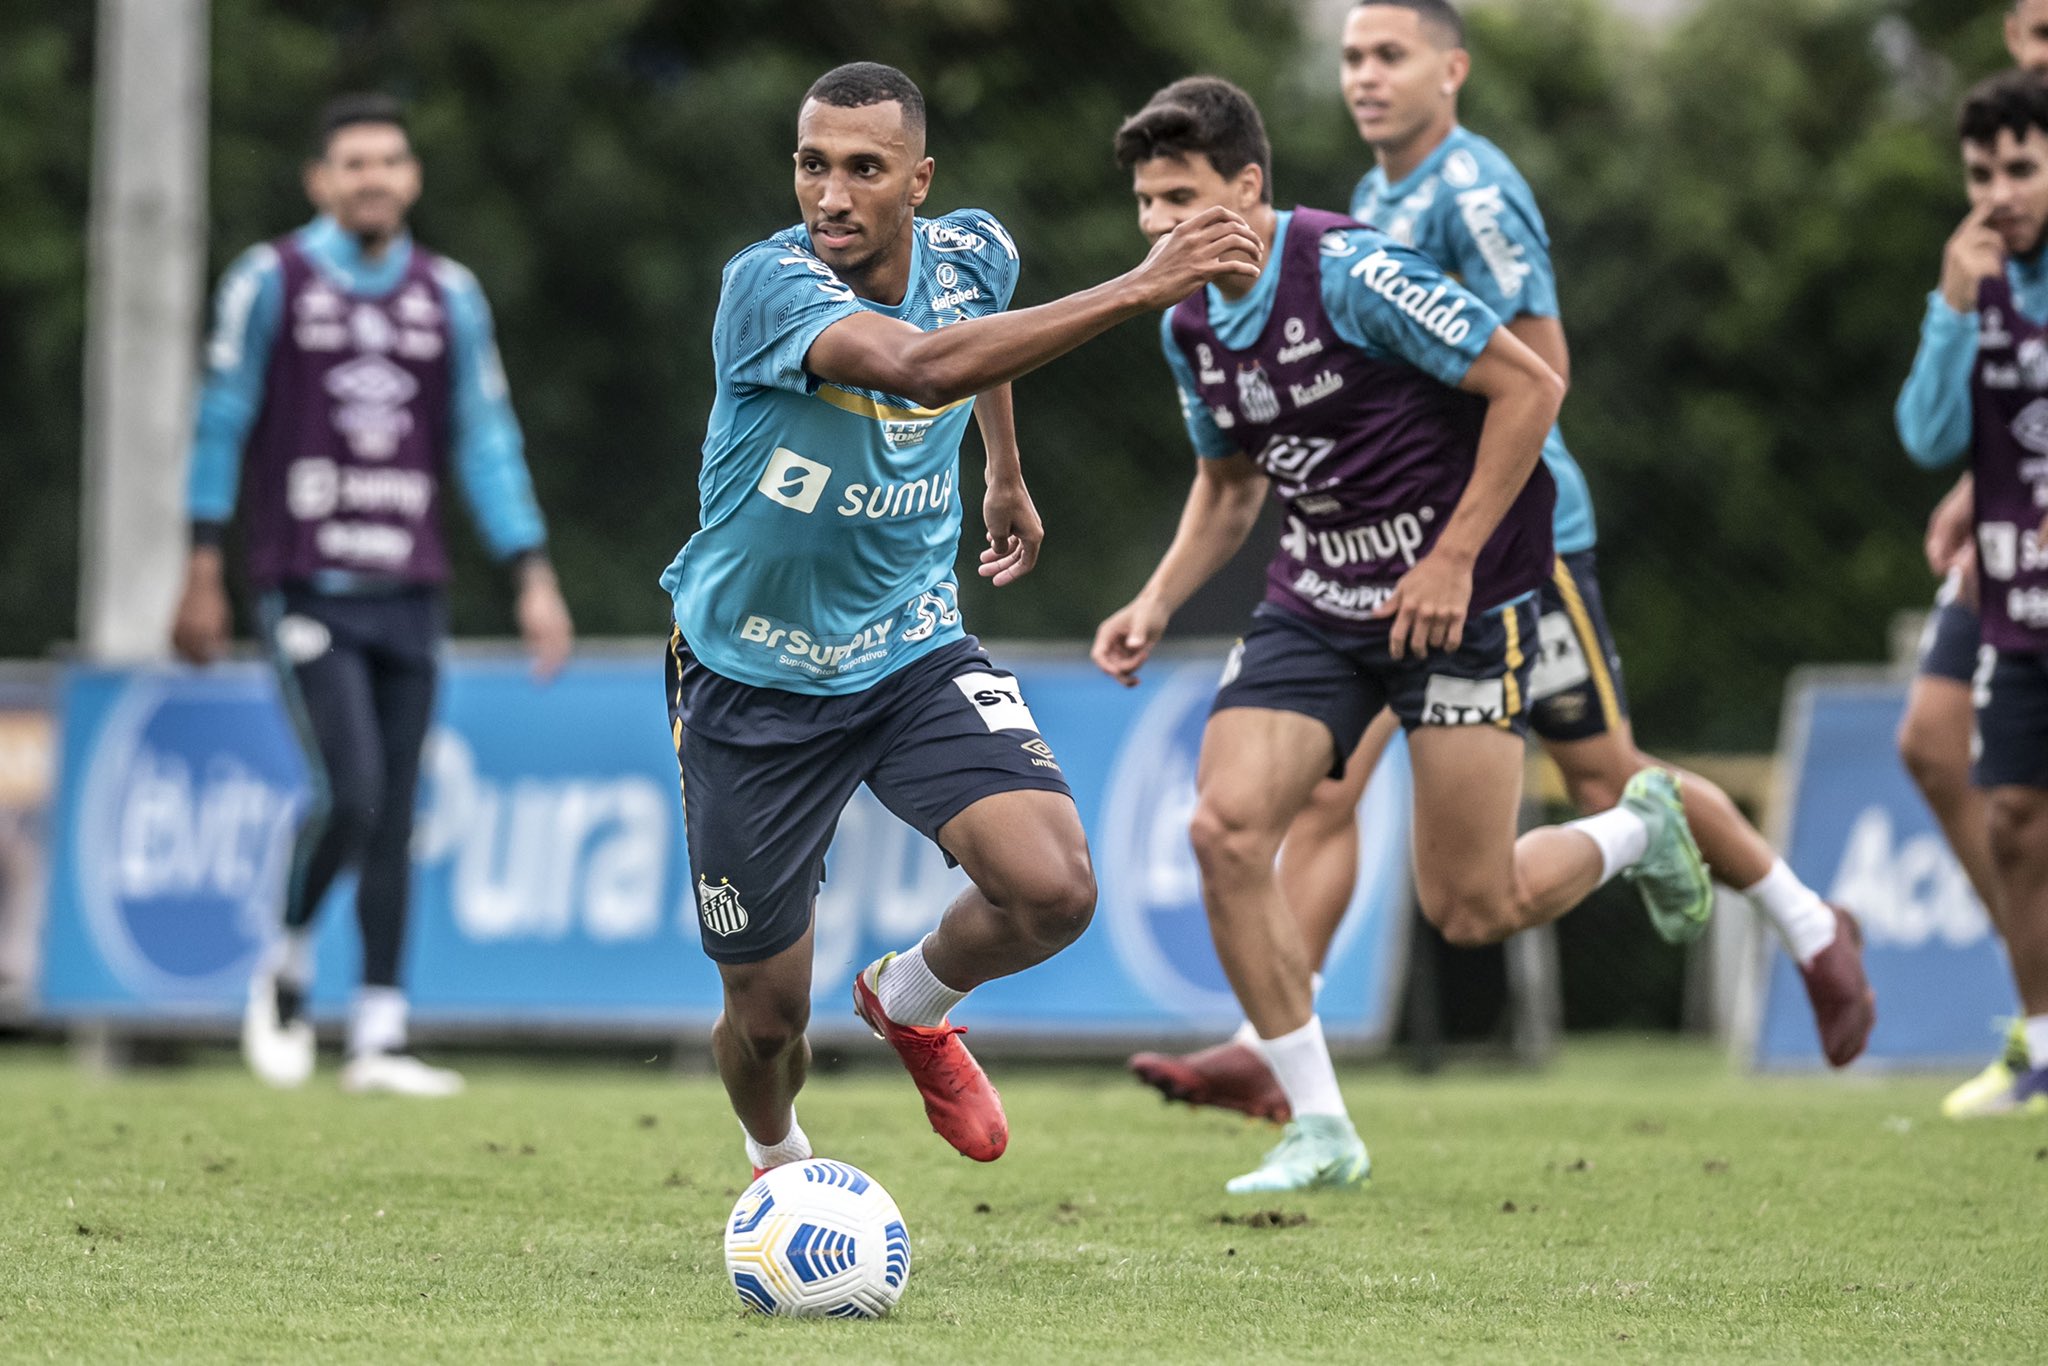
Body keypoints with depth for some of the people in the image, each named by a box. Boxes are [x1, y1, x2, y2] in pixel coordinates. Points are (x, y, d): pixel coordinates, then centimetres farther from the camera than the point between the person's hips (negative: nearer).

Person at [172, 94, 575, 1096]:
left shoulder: (449, 296, 10)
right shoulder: (271, 281, -1)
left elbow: (485, 441, 12)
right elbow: (222, 425, 2)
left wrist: (533, 579, 5)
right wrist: (203, 575, 1)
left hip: (408, 591, 4)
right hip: (307, 589, -4)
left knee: (395, 822, 2)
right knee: (350, 795, -15)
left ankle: (378, 1035, 6)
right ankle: (286, 968, 10)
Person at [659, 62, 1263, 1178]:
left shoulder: (972, 256, -6)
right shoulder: (767, 285, -26)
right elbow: (918, 364, -45)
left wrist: (1006, 475, 31)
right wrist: (1139, 289, -50)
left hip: (914, 655, 4)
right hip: (755, 678, -4)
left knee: (1053, 889, -22)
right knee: (767, 1019, 5)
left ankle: (911, 1002, 13)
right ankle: (777, 1163, 43)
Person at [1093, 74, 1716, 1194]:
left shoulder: (1350, 271, -21)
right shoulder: (1189, 329, 3)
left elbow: (1529, 386, -18)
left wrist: (1453, 561, -19)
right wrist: (1158, 603, 4)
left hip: (1460, 595, -6)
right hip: (1316, 599, 6)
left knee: (1469, 911, -6)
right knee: (1226, 828, -15)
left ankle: (1640, 828, 28)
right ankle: (1320, 1131, -6)